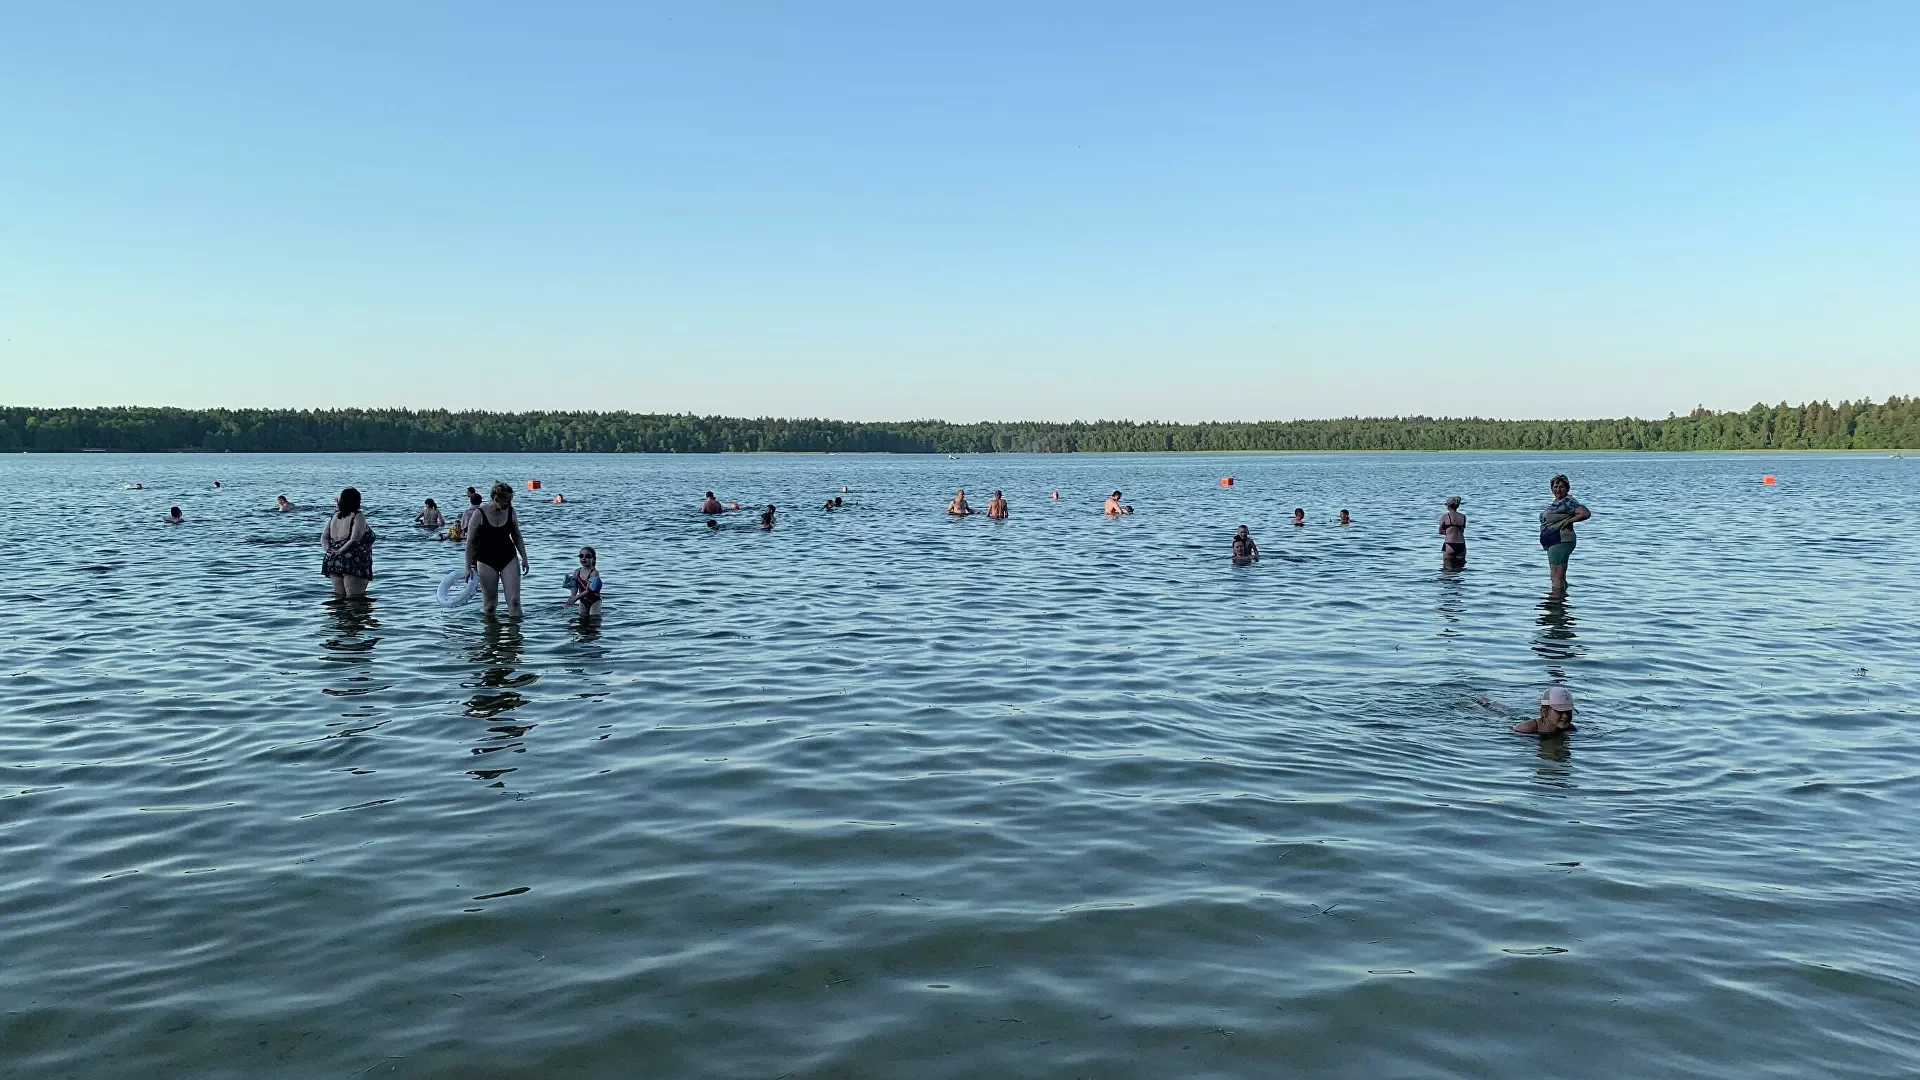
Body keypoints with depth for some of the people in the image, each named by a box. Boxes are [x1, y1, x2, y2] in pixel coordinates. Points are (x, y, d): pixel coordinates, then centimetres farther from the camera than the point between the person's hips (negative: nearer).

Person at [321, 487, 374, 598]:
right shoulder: (358, 517, -9)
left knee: (339, 598, 14)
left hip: (332, 563, 8)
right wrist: (340, 551, -13)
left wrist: (328, 550, 0)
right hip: (354, 564, -7)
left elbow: (324, 537, 12)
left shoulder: (335, 516, 13)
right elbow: (355, 539, -20)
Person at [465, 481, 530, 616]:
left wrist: (524, 558, 6)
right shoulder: (480, 513, -13)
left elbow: (517, 537, 10)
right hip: (486, 561, -3)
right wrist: (468, 567, -8)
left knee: (514, 600, -5)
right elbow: (470, 541, -7)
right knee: (489, 603, 4)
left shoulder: (510, 511, -3)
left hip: (509, 559, 3)